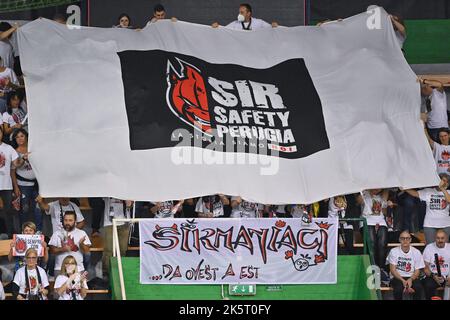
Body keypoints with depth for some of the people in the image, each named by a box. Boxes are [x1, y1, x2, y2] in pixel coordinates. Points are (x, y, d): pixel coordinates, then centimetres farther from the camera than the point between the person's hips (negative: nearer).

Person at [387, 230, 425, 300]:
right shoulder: (394, 251, -2)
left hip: (412, 277, 1)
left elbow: (417, 271, 2)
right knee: (398, 287, -35)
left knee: (418, 286, -31)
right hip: (397, 277, -1)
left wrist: (410, 279, -19)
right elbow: (393, 270, -6)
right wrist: (403, 281, -21)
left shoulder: (416, 252, 3)